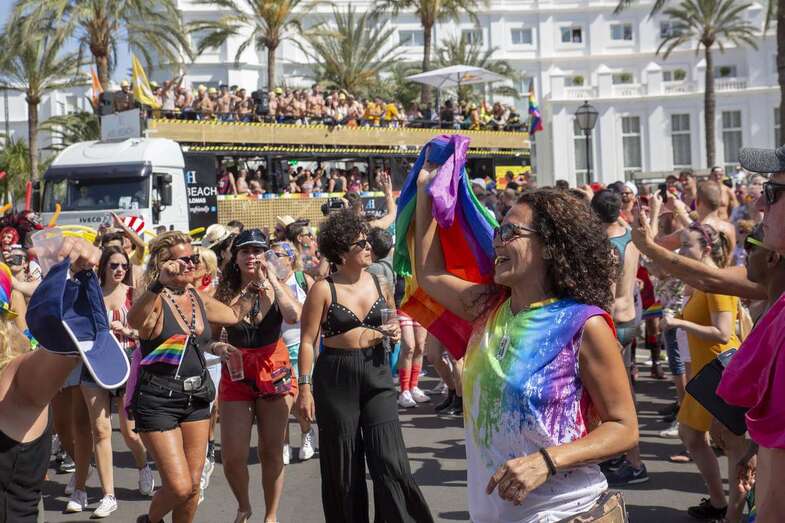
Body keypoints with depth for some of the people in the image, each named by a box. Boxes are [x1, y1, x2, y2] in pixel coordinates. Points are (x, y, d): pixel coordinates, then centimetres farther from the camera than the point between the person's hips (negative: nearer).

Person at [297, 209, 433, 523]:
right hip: (336, 377, -3)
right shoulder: (323, 290, -7)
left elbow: (393, 322, 21)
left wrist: (394, 333, -2)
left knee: (390, 459, -4)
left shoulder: (378, 282, 5)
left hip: (376, 372, 3)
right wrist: (305, 387, -11)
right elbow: (308, 341, -6)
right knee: (343, 464, 7)